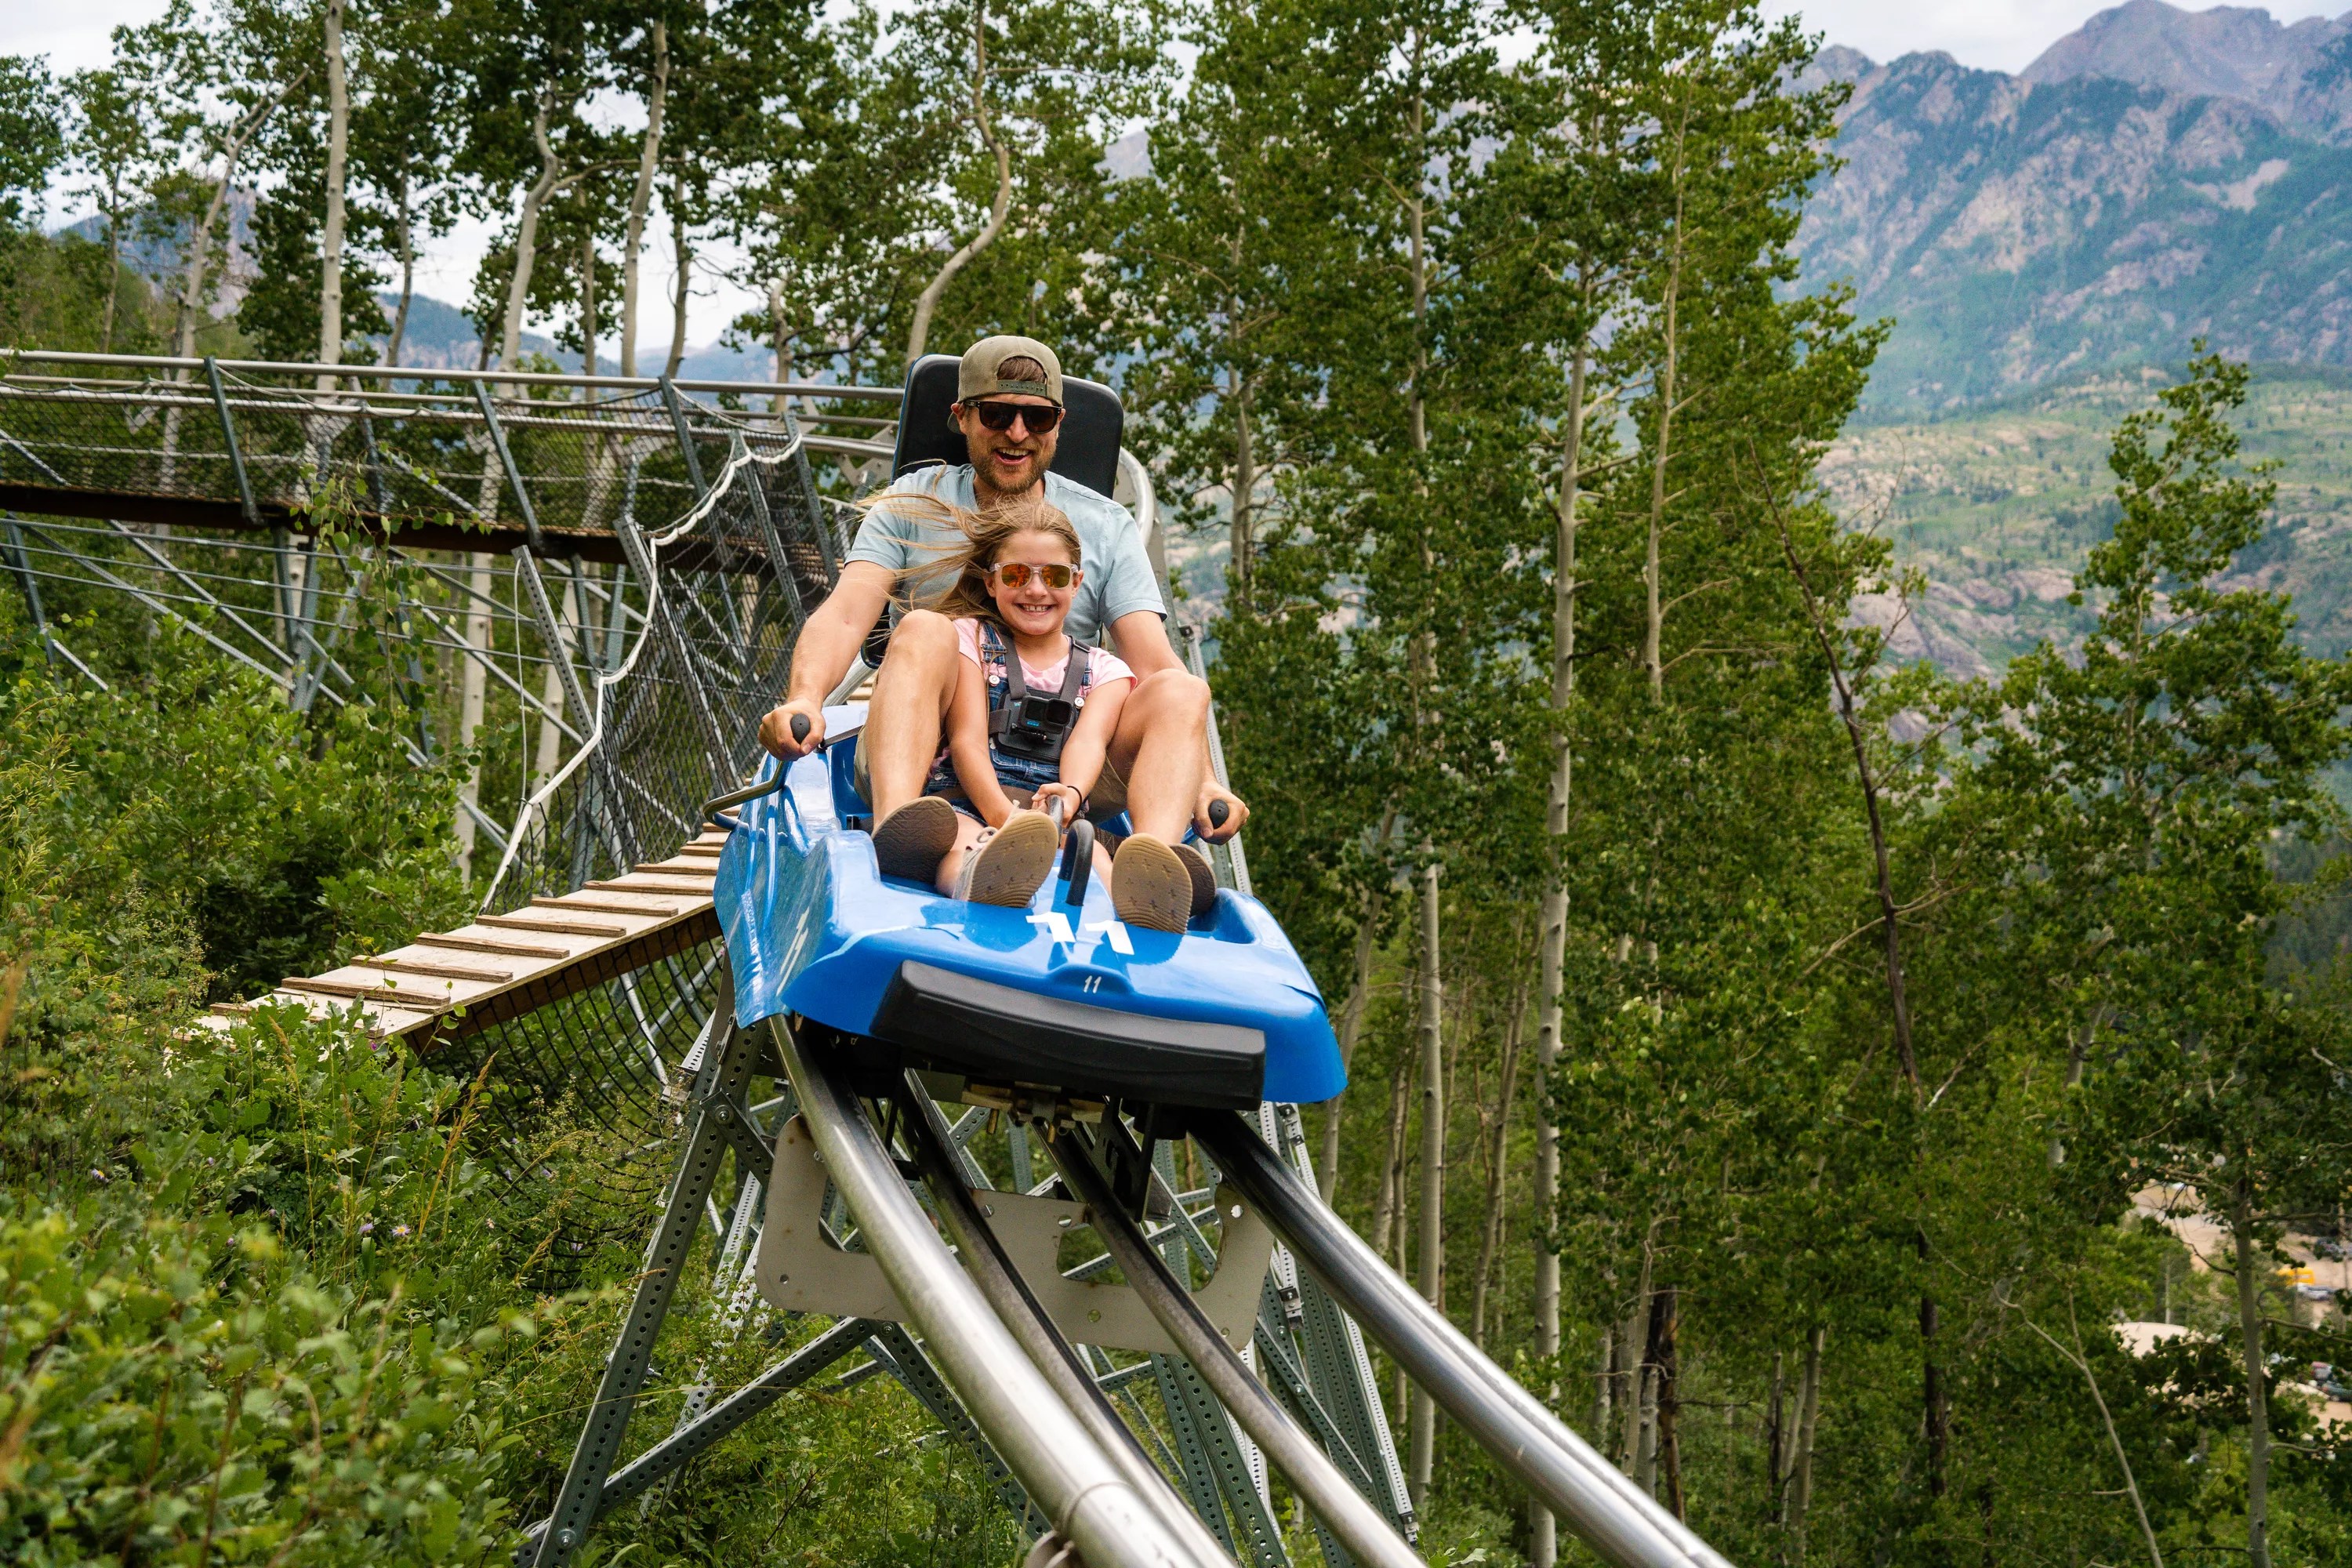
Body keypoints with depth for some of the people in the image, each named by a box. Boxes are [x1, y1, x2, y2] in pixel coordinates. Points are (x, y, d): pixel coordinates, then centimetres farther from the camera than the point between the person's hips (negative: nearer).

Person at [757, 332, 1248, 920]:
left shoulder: (1107, 527, 12)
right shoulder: (914, 501, 11)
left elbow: (1154, 665, -1)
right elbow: (844, 616, -5)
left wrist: (1202, 782, -19)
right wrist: (804, 700, -28)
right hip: (926, 760, -1)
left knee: (1183, 692, -22)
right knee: (924, 630, -29)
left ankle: (1153, 864, -51)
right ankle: (895, 826, -54)